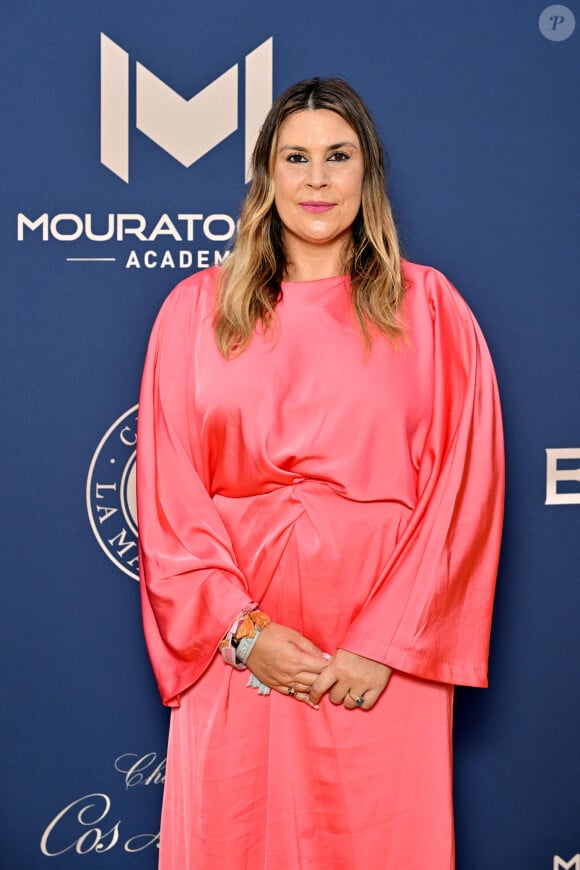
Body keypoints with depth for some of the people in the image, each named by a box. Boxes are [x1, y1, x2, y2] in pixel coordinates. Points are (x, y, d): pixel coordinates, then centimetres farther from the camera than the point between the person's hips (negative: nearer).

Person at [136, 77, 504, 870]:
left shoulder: (429, 308, 4)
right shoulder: (196, 308, 6)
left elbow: (463, 488, -3)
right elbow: (169, 497, 1)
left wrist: (388, 644, -10)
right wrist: (243, 630, -8)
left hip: (385, 662, 0)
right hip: (237, 654, 1)